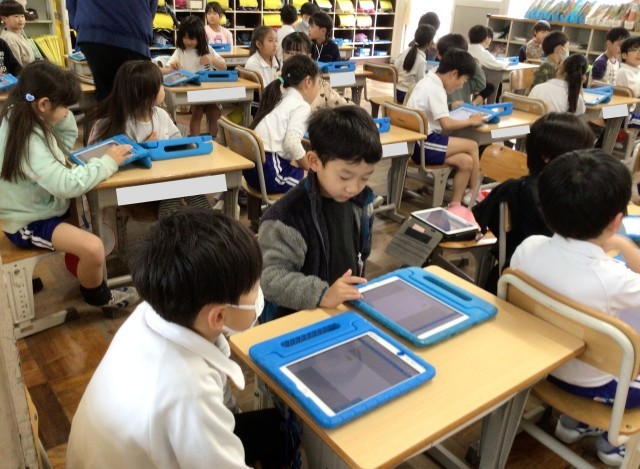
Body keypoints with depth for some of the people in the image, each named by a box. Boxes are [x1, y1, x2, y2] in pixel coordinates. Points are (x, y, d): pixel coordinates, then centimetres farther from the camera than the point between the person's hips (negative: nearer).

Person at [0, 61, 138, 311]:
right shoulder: (28, 140, -31)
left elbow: (65, 145, 10)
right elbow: (66, 185, -36)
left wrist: (63, 116, -7)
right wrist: (107, 161, -26)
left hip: (37, 204, 10)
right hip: (29, 223, -10)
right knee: (93, 248, -24)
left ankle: (84, 269, 29)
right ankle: (98, 296, 7)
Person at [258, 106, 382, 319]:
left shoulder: (361, 201, 0)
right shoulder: (288, 216, -22)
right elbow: (270, 276, -25)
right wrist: (321, 295, -33)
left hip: (350, 310, 5)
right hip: (298, 319, -5)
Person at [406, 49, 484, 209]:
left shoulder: (430, 82, 14)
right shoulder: (435, 88, -16)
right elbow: (446, 124, -23)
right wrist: (470, 121, -9)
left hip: (418, 142, 10)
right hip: (423, 144, -10)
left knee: (466, 162, -2)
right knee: (472, 146, -8)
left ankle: (455, 205, 3)